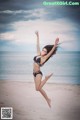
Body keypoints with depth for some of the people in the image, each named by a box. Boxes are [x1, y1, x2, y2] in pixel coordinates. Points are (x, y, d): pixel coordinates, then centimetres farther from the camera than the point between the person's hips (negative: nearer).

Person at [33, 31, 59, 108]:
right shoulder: (38, 54, 5)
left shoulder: (44, 58, -11)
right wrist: (37, 36, 14)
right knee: (39, 88, 9)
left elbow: (51, 51, -23)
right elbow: (37, 45, 10)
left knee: (38, 88, -7)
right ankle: (48, 100, 20)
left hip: (38, 73, -7)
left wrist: (55, 45, -36)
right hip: (35, 73, 7)